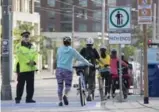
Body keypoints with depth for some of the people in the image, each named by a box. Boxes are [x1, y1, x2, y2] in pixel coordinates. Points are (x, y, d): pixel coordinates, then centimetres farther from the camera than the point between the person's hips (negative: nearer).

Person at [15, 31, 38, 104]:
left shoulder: (32, 46, 15)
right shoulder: (19, 46, -4)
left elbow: (35, 54, 8)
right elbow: (19, 55, -14)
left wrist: (34, 61, -12)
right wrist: (28, 62, -19)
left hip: (31, 68, 6)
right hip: (22, 68, -6)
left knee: (30, 84, 7)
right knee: (20, 84, -1)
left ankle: (29, 98, 14)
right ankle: (18, 98, 8)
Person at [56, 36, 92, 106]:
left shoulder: (59, 49, 7)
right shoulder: (72, 50, 1)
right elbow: (80, 58, 5)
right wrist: (88, 63, 16)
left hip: (59, 69, 2)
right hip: (68, 70, -2)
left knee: (60, 86, 7)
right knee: (68, 85, 10)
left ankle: (60, 101, 4)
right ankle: (65, 95, -17)